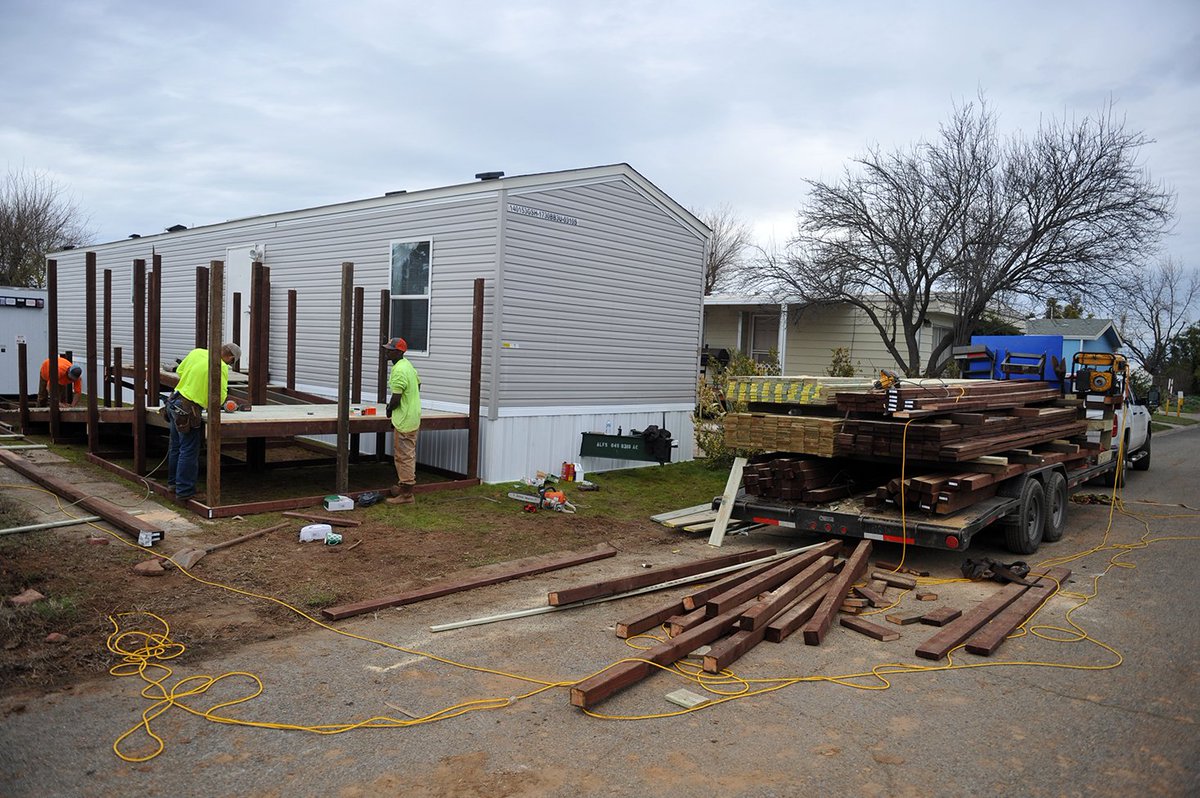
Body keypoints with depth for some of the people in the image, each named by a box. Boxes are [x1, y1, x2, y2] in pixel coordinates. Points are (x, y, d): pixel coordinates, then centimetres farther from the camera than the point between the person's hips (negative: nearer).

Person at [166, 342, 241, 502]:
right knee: (189, 451, 0)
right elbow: (220, 397, -15)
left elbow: (179, 371, 17)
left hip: (174, 401, 8)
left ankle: (173, 482, 35)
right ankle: (184, 492, 4)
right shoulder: (221, 368, -15)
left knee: (176, 446, 21)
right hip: (188, 410, -8)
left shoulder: (197, 352, 5)